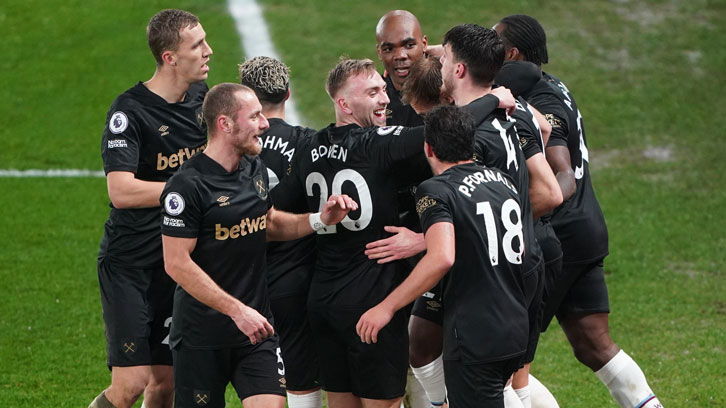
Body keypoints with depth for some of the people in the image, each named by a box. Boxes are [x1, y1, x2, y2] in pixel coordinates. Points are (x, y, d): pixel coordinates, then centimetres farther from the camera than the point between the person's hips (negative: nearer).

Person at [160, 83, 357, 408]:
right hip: (202, 336, -5)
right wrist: (237, 310, -19)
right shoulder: (187, 185, -16)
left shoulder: (256, 170, 7)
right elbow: (177, 263, -17)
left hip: (256, 328, 6)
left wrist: (318, 220, 6)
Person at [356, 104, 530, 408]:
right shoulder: (503, 180, 13)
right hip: (516, 330, 8)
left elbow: (442, 257, -28)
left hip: (475, 339, -8)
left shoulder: (436, 191, -12)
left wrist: (387, 307, -21)